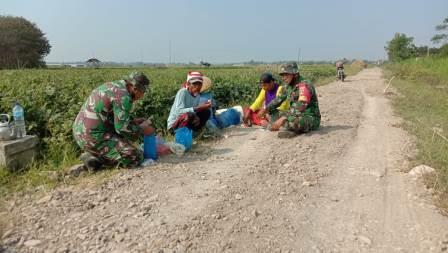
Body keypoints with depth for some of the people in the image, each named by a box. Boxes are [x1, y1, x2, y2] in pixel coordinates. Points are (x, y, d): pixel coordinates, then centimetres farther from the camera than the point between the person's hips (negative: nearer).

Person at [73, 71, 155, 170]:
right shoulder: (123, 96, -17)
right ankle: (95, 157, -5)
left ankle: (96, 153, 12)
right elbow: (122, 128, -20)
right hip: (95, 138, -10)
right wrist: (142, 130, -4)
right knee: (137, 157, -9)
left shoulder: (111, 86, 13)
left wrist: (133, 122, 18)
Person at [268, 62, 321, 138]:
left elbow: (300, 107, -38)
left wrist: (283, 118, -45)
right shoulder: (288, 86, 3)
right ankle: (295, 130, -2)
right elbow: (278, 99, 17)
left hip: (311, 119, -9)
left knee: (295, 122, -40)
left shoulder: (304, 85, -24)